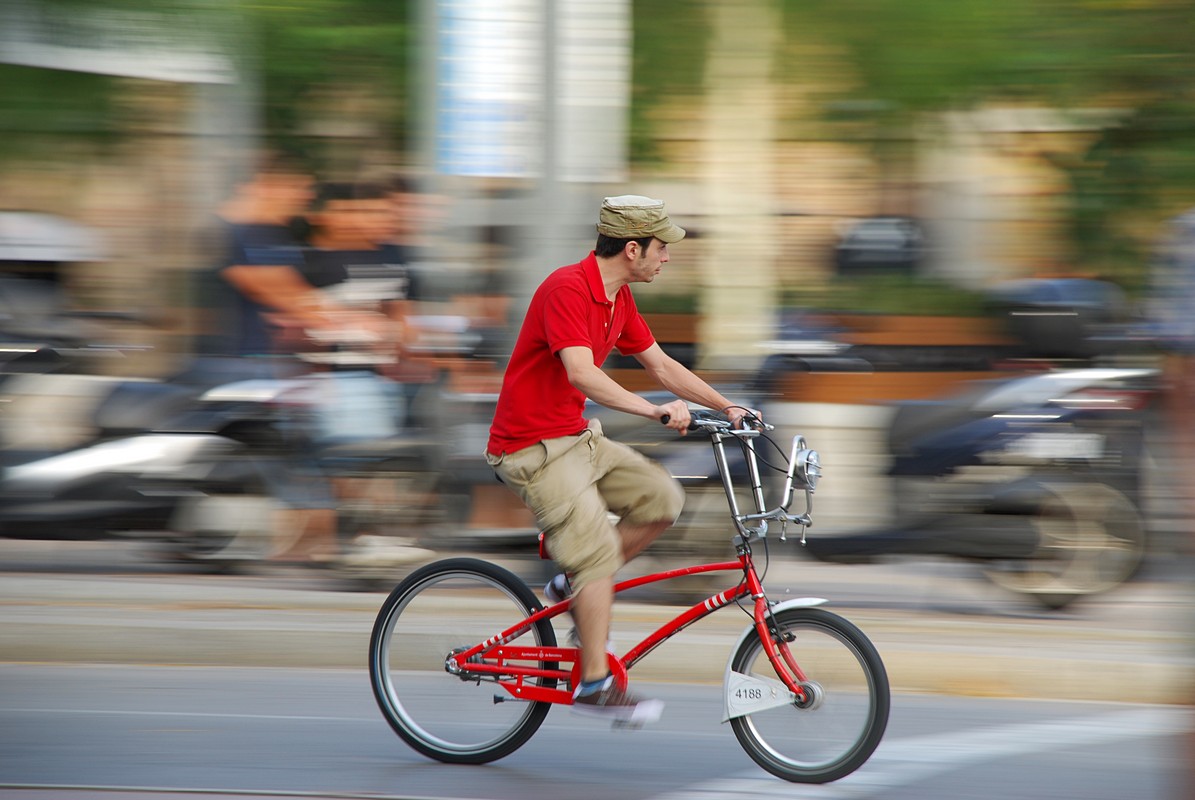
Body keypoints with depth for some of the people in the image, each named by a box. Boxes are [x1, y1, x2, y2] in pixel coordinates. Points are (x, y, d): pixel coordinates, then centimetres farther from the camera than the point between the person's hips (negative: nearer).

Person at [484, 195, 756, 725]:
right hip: (533, 446, -9)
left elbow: (662, 366, 17)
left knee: (661, 498, 1)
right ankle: (595, 685, -9)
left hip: (577, 437, 9)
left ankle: (576, 585, 12)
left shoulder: (619, 298, 8)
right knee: (598, 550, -15)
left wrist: (728, 408, 10)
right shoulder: (567, 288, -22)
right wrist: (654, 411, -41)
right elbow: (582, 374, -34)